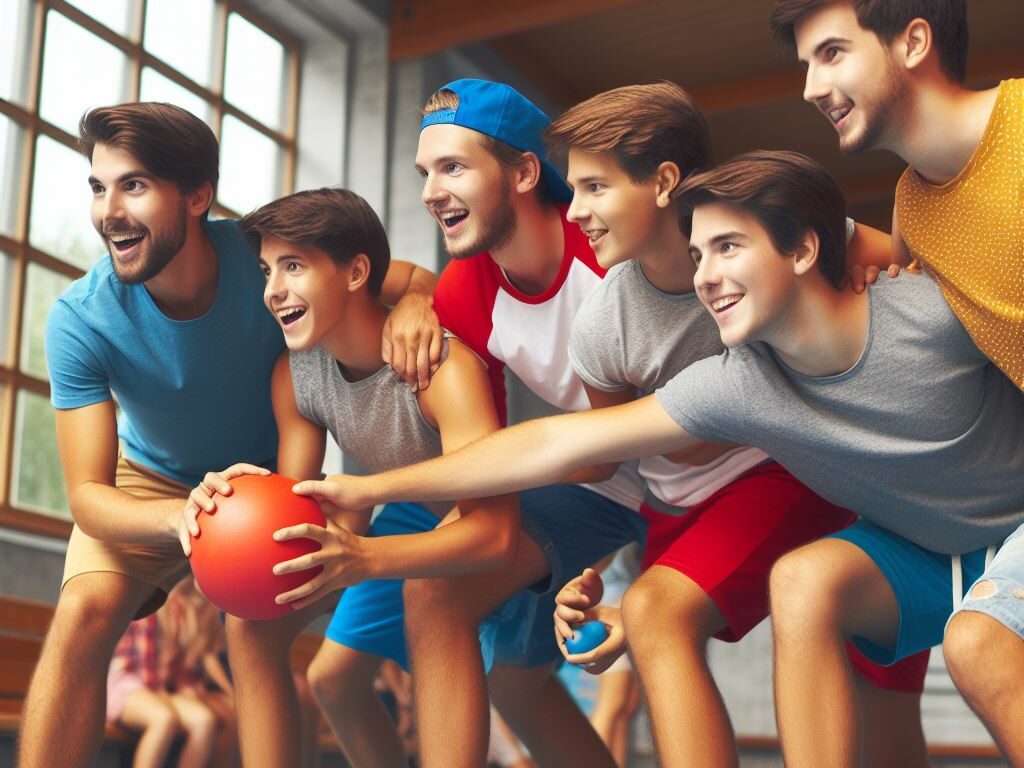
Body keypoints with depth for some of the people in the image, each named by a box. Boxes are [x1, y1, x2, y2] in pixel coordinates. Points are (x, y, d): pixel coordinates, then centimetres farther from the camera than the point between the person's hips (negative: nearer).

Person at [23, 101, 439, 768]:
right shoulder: (81, 320, -28)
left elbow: (417, 279, -16)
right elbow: (88, 494, -30)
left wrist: (414, 306, -42)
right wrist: (180, 518, -51)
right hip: (150, 484, 0)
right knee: (83, 614, -23)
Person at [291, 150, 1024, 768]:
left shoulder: (934, 311, -27)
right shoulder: (735, 387, -18)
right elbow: (558, 444, -19)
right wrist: (370, 488, -18)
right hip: (920, 546, 2)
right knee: (805, 580, -24)